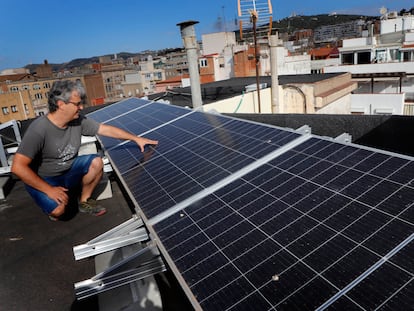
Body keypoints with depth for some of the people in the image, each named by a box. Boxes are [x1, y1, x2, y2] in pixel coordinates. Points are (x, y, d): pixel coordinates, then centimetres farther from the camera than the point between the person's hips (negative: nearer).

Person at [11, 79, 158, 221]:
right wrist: (49, 189, -28)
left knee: (96, 162, -17)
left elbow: (107, 129, -2)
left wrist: (136, 138, -4)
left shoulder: (78, 120, -12)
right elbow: (18, 167, -28)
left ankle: (84, 201, 5)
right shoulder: (39, 129, -28)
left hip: (68, 172, 6)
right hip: (42, 180, -5)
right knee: (58, 209, -30)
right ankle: (52, 208, 9)